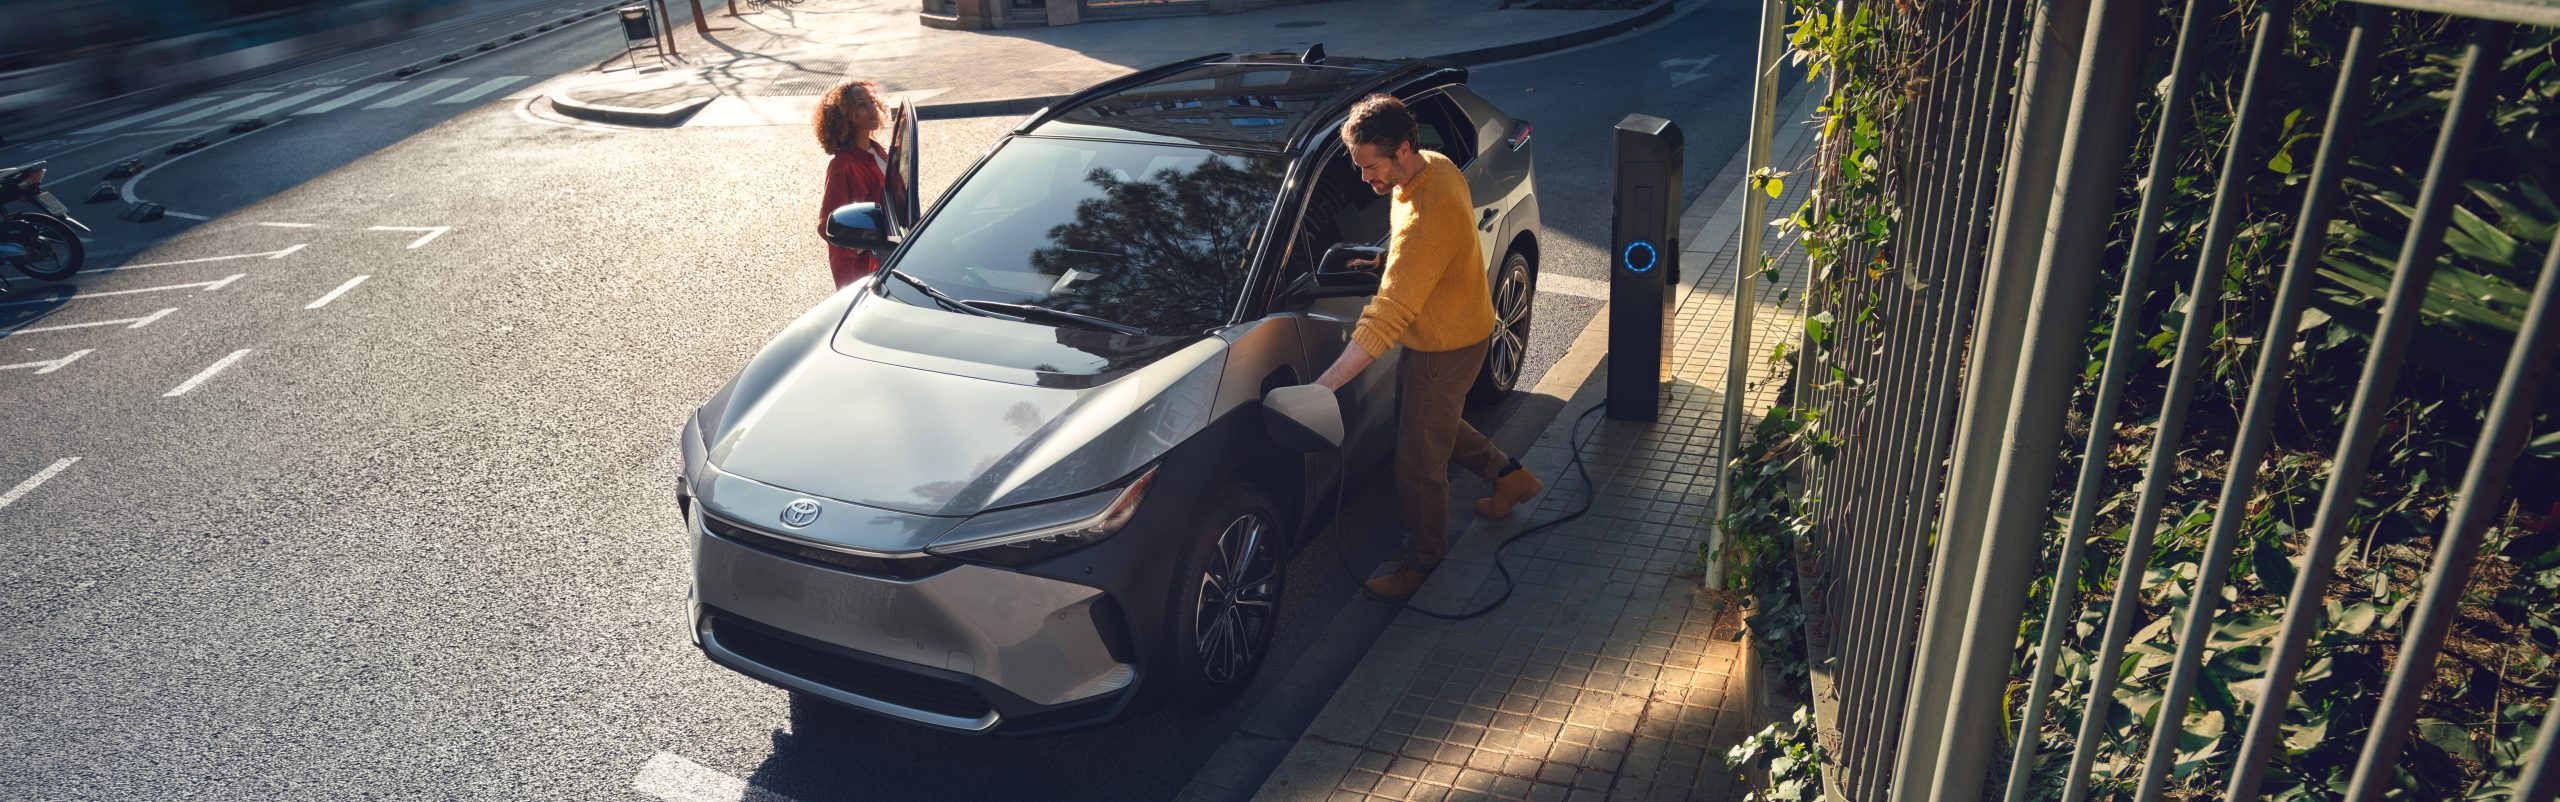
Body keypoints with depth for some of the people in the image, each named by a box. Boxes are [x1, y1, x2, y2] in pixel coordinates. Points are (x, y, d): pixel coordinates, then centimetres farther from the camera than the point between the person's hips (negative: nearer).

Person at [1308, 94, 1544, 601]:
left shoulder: (1426, 220, -37)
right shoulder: (1434, 165, -7)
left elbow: (1386, 318, -40)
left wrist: (1322, 387, -42)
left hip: (1444, 347, -10)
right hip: (1456, 327, 10)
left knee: (1418, 462, 6)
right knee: (1435, 421, 29)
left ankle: (1423, 559, 27)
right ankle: (1509, 476, 46)